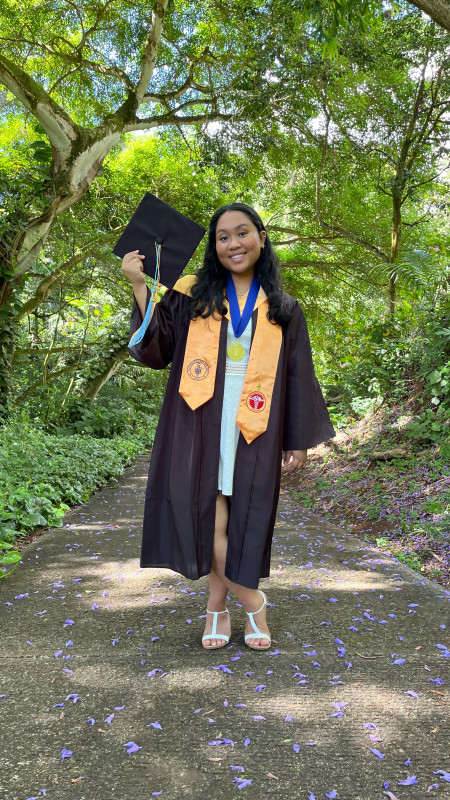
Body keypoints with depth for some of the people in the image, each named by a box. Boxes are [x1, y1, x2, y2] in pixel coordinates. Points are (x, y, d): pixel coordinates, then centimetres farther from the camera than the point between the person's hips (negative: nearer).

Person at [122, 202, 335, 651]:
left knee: (241, 516, 1)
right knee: (207, 512, -3)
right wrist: (139, 287, -9)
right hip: (203, 422, 0)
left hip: (253, 428, 1)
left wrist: (299, 440, 5)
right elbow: (155, 348, 0)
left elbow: (297, 377, 10)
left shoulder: (282, 310, 11)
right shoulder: (193, 295, 8)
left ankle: (218, 604, 21)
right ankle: (251, 601, 17)